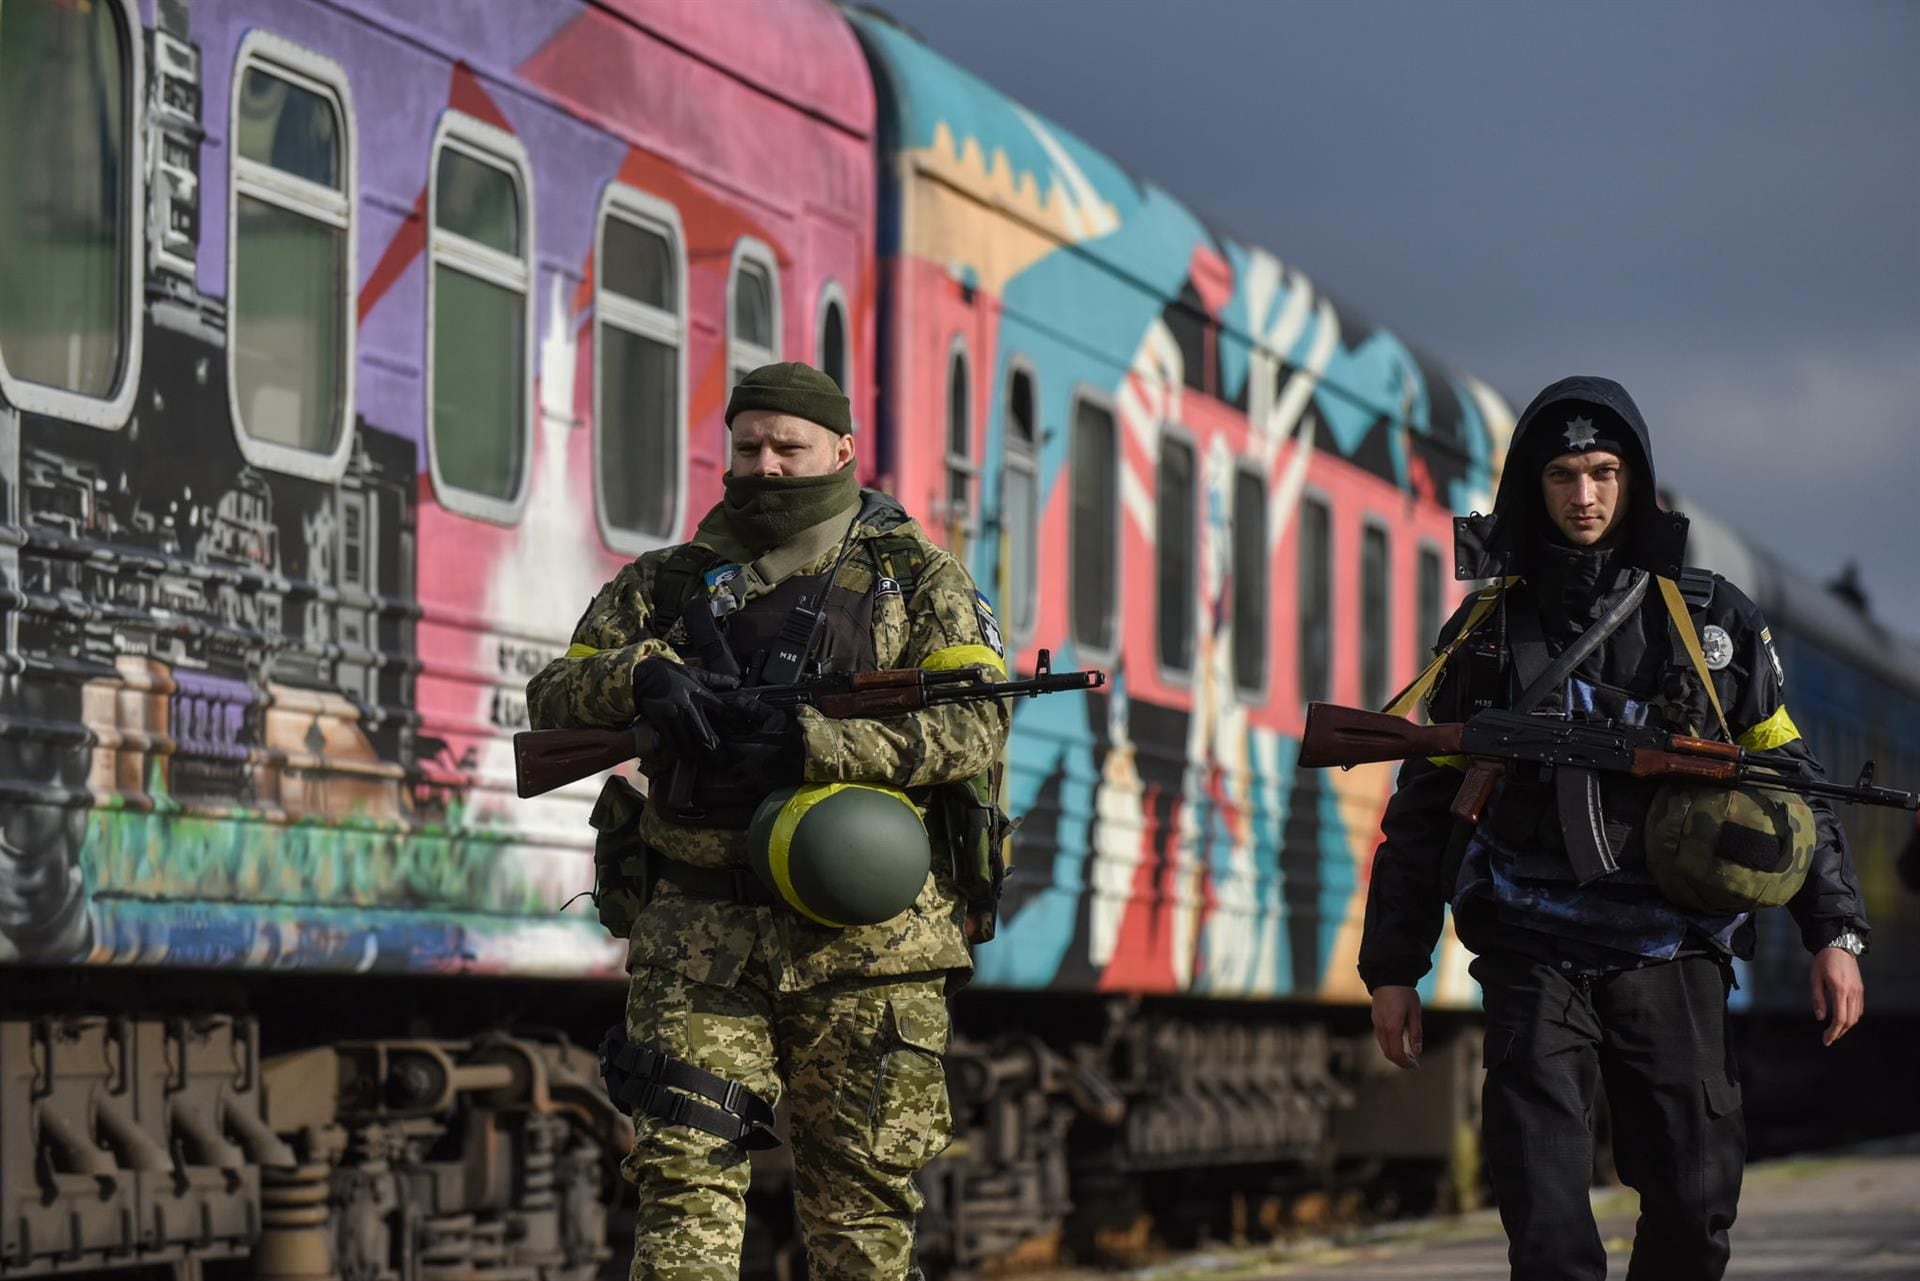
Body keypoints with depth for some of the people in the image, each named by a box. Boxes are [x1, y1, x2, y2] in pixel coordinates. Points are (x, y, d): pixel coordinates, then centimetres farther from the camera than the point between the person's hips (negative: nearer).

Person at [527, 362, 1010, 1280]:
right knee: (687, 1177, -10)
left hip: (867, 944, -1)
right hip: (701, 940, 1)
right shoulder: (669, 583, 16)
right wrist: (643, 675, -12)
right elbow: (552, 697, 11)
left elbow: (976, 720, -6)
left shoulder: (917, 579, 8)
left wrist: (811, 747, -19)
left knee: (861, 1203, 4)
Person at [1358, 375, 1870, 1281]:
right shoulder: (1485, 629, 9)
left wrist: (1836, 933, 2)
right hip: (1534, 957, 0)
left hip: (1671, 955, 0)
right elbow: (1423, 807, 14)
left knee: (1695, 1204, -3)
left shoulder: (1711, 621, 7)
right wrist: (1392, 968, 10)